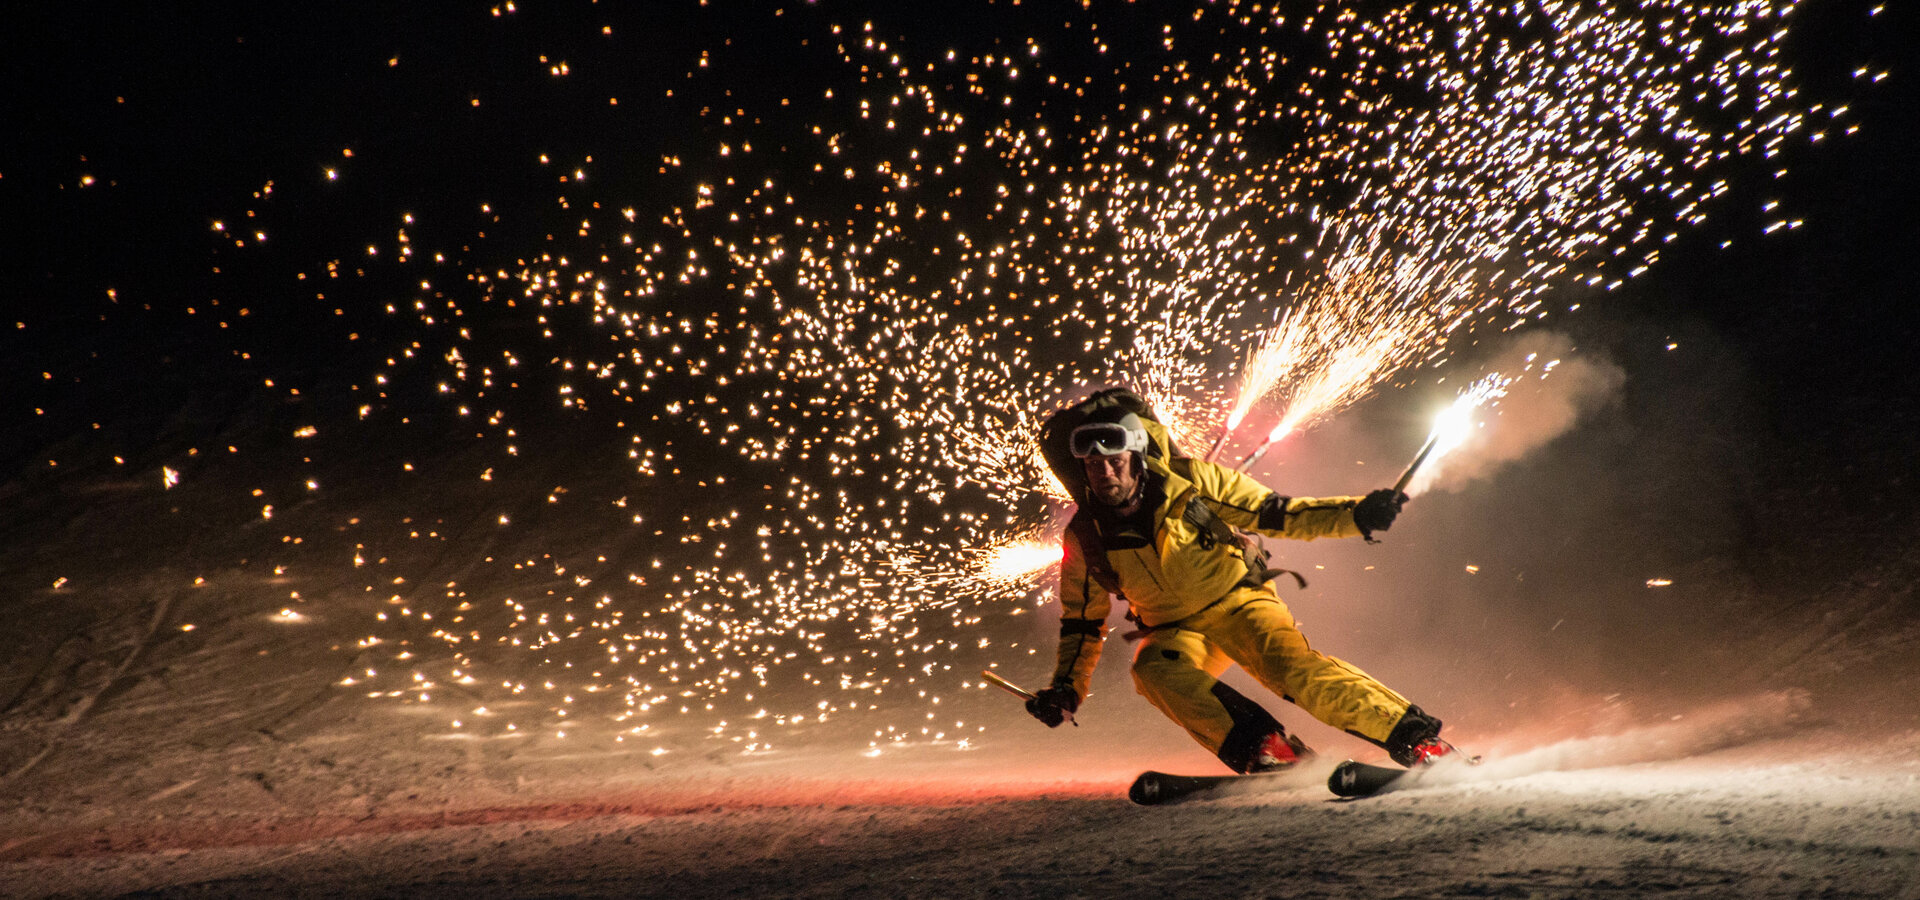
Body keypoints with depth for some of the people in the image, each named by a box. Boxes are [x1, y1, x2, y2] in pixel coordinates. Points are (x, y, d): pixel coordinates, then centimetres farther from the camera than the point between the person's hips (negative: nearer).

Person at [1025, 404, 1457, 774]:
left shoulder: (1192, 481, -16)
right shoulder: (1084, 538, -9)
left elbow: (1277, 514, -11)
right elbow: (1083, 621, 5)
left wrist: (1355, 514, -23)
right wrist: (1066, 688, -5)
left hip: (1240, 602, -2)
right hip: (1175, 631, 2)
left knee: (1291, 667, -29)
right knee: (1153, 668, -31)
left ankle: (1417, 738, -21)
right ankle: (1262, 747, -33)